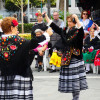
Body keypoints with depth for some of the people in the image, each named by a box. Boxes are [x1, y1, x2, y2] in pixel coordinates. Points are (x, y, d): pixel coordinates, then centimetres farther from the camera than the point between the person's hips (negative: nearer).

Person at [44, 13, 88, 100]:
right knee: (68, 79, 8)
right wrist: (46, 16, 8)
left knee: (76, 79, -6)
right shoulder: (64, 31, 11)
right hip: (66, 59, 6)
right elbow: (53, 26, 12)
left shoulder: (77, 32, -7)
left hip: (75, 59, -6)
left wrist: (76, 19, -36)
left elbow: (81, 30, -30)